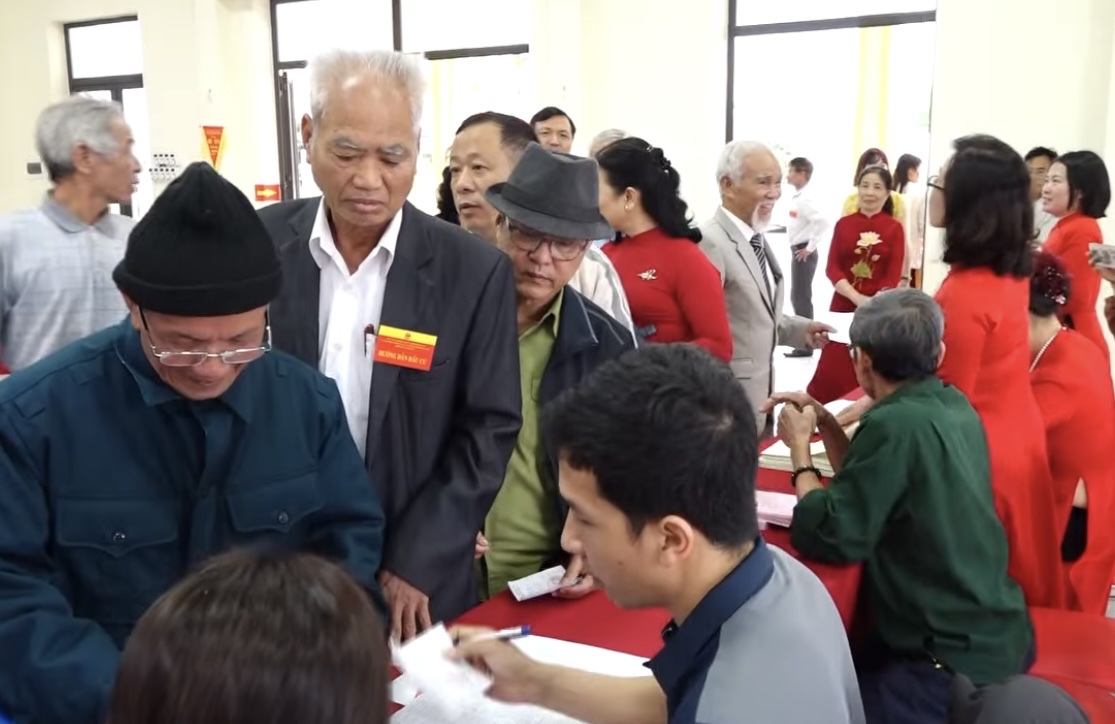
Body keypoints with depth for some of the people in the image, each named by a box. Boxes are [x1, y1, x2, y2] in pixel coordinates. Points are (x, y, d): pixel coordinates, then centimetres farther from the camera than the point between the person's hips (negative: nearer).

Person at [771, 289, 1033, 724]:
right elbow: (873, 484, 13)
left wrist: (801, 449, -10)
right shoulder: (952, 405, 3)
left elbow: (830, 539, -22)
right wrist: (825, 423, 5)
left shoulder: (896, 423, -25)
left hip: (959, 659, -9)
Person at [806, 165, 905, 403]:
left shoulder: (894, 228, 1)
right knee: (833, 370, 0)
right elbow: (832, 268, -1)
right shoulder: (843, 224, 5)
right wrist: (857, 298, -15)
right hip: (844, 306, 1)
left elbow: (893, 275, -3)